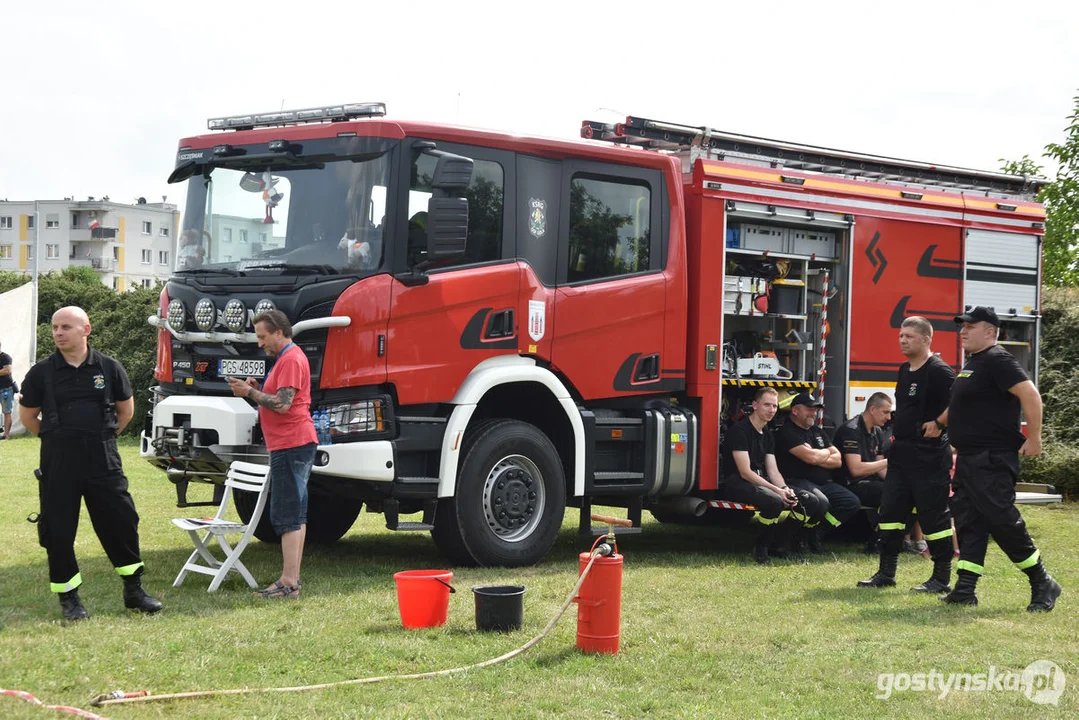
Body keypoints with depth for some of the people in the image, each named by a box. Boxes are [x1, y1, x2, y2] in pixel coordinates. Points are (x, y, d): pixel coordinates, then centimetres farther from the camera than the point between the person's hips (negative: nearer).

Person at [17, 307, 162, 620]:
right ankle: (68, 596, 14)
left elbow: (126, 409, 14)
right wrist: (59, 439, 8)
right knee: (58, 529, 2)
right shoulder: (41, 373, -1)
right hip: (58, 464, 0)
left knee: (120, 521, 3)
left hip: (103, 461, 0)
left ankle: (133, 590, 16)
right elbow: (27, 417, 10)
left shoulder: (109, 368, 0)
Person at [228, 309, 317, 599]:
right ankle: (292, 578, 18)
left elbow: (282, 404, -20)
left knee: (287, 516, -12)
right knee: (295, 515, 13)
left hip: (290, 446, -11)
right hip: (293, 444, 11)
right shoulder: (288, 357, 20)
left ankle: (288, 583, -13)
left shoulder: (291, 359, -14)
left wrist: (250, 392, -13)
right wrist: (257, 390, 9)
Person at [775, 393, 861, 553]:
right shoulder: (787, 432, -4)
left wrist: (817, 457, -5)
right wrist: (826, 453, 4)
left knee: (852, 503, -12)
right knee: (821, 502, -36)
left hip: (825, 484, 8)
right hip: (799, 482, -8)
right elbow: (811, 457, -18)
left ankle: (815, 534, -3)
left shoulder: (817, 432, 23)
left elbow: (838, 460, 14)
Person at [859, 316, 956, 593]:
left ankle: (942, 578, 5)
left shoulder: (938, 371, -14)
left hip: (929, 454, -9)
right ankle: (886, 573, 15)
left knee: (934, 514, -3)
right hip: (901, 453, 9)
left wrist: (939, 423, -18)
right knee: (891, 510, 9)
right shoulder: (904, 371, 14)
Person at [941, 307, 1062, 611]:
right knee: (968, 522, 7)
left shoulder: (997, 361, -14)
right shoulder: (972, 363, 16)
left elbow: (1030, 394, -23)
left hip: (992, 461, -10)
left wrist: (1034, 438, -23)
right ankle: (965, 589, 9)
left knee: (1002, 521, -8)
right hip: (969, 459, 10)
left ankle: (1043, 585, 3)